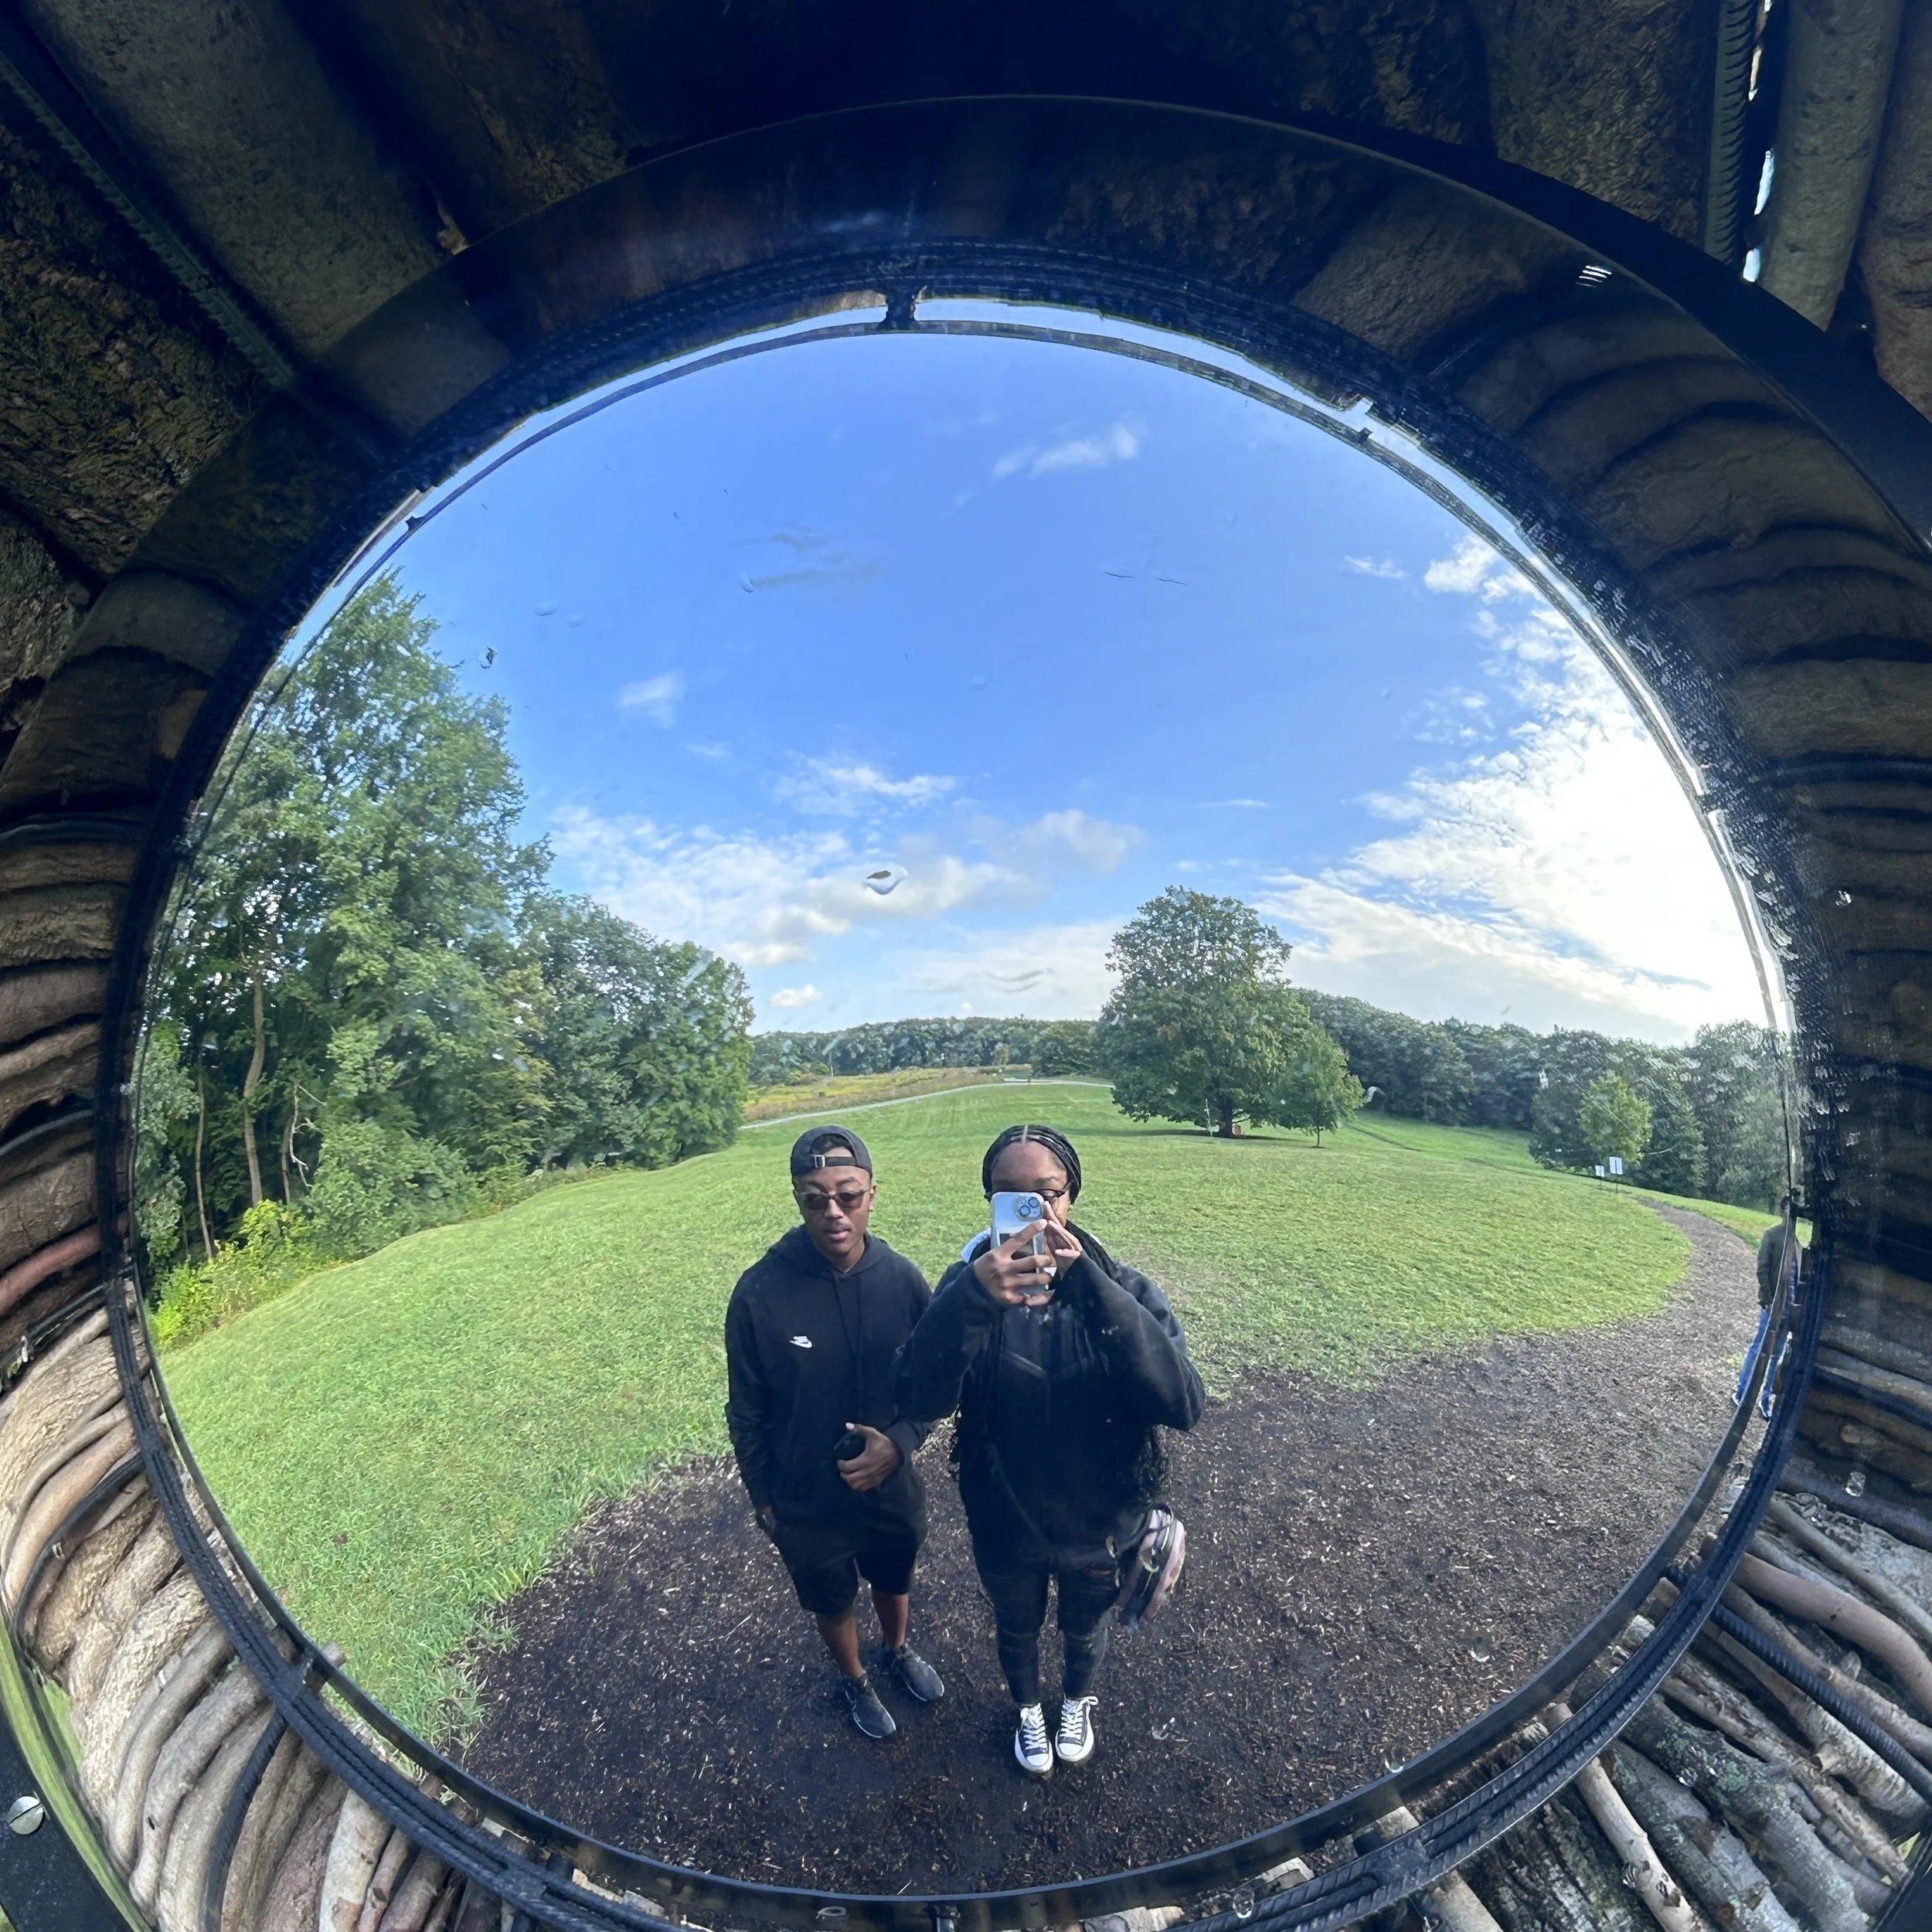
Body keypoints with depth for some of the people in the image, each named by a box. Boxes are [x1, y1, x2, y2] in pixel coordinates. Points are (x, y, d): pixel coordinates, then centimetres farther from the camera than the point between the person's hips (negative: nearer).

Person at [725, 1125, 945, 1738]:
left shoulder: (903, 1280, -21)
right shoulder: (760, 1293, -26)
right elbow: (747, 1411, -10)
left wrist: (900, 1441, -23)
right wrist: (763, 1498, 0)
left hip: (892, 1487, 2)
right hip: (808, 1503, -1)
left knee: (895, 1583, 30)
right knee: (832, 1603, 27)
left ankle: (897, 1652, 63)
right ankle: (854, 1680, 59)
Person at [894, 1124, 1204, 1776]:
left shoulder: (1123, 1290, -23)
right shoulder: (968, 1289, -22)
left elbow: (1183, 1404, -36)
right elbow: (919, 1400, -33)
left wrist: (1088, 1285, -48)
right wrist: (973, 1299, -51)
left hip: (1100, 1525, 0)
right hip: (1004, 1526, 0)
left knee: (1084, 1631, 30)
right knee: (1017, 1629, 30)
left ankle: (1078, 1702, 65)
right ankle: (1029, 1709, 64)